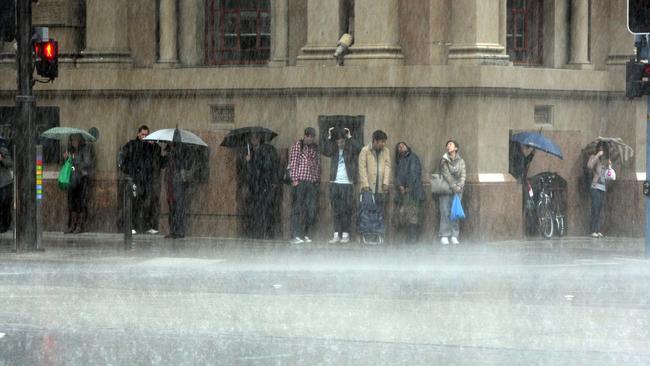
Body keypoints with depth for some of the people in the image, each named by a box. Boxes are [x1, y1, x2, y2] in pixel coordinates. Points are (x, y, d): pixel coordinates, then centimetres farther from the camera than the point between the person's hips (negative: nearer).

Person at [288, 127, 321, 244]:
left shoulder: (315, 148, 16)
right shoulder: (298, 145, 0)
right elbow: (293, 163, -4)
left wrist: (318, 180, 14)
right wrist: (294, 179, -11)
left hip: (312, 182, 5)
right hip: (300, 181, -5)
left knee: (311, 210, 3)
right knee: (297, 209, -6)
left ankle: (306, 235, 10)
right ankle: (295, 236, -8)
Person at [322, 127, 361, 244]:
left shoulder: (350, 149, 1)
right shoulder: (334, 150, 8)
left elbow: (358, 149, -21)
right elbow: (325, 152, -12)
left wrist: (350, 138, -19)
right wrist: (329, 138, -17)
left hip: (347, 183, -3)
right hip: (334, 183, 3)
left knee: (346, 210, 0)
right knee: (335, 210, 3)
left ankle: (345, 234, 6)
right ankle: (336, 234, 5)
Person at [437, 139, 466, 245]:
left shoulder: (461, 161, 11)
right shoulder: (444, 160, 1)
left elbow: (463, 175, 4)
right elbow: (446, 174, -7)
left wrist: (460, 186, -13)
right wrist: (453, 186, -14)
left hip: (457, 190, 2)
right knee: (445, 212, -7)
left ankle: (454, 236, 3)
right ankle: (444, 236, -5)